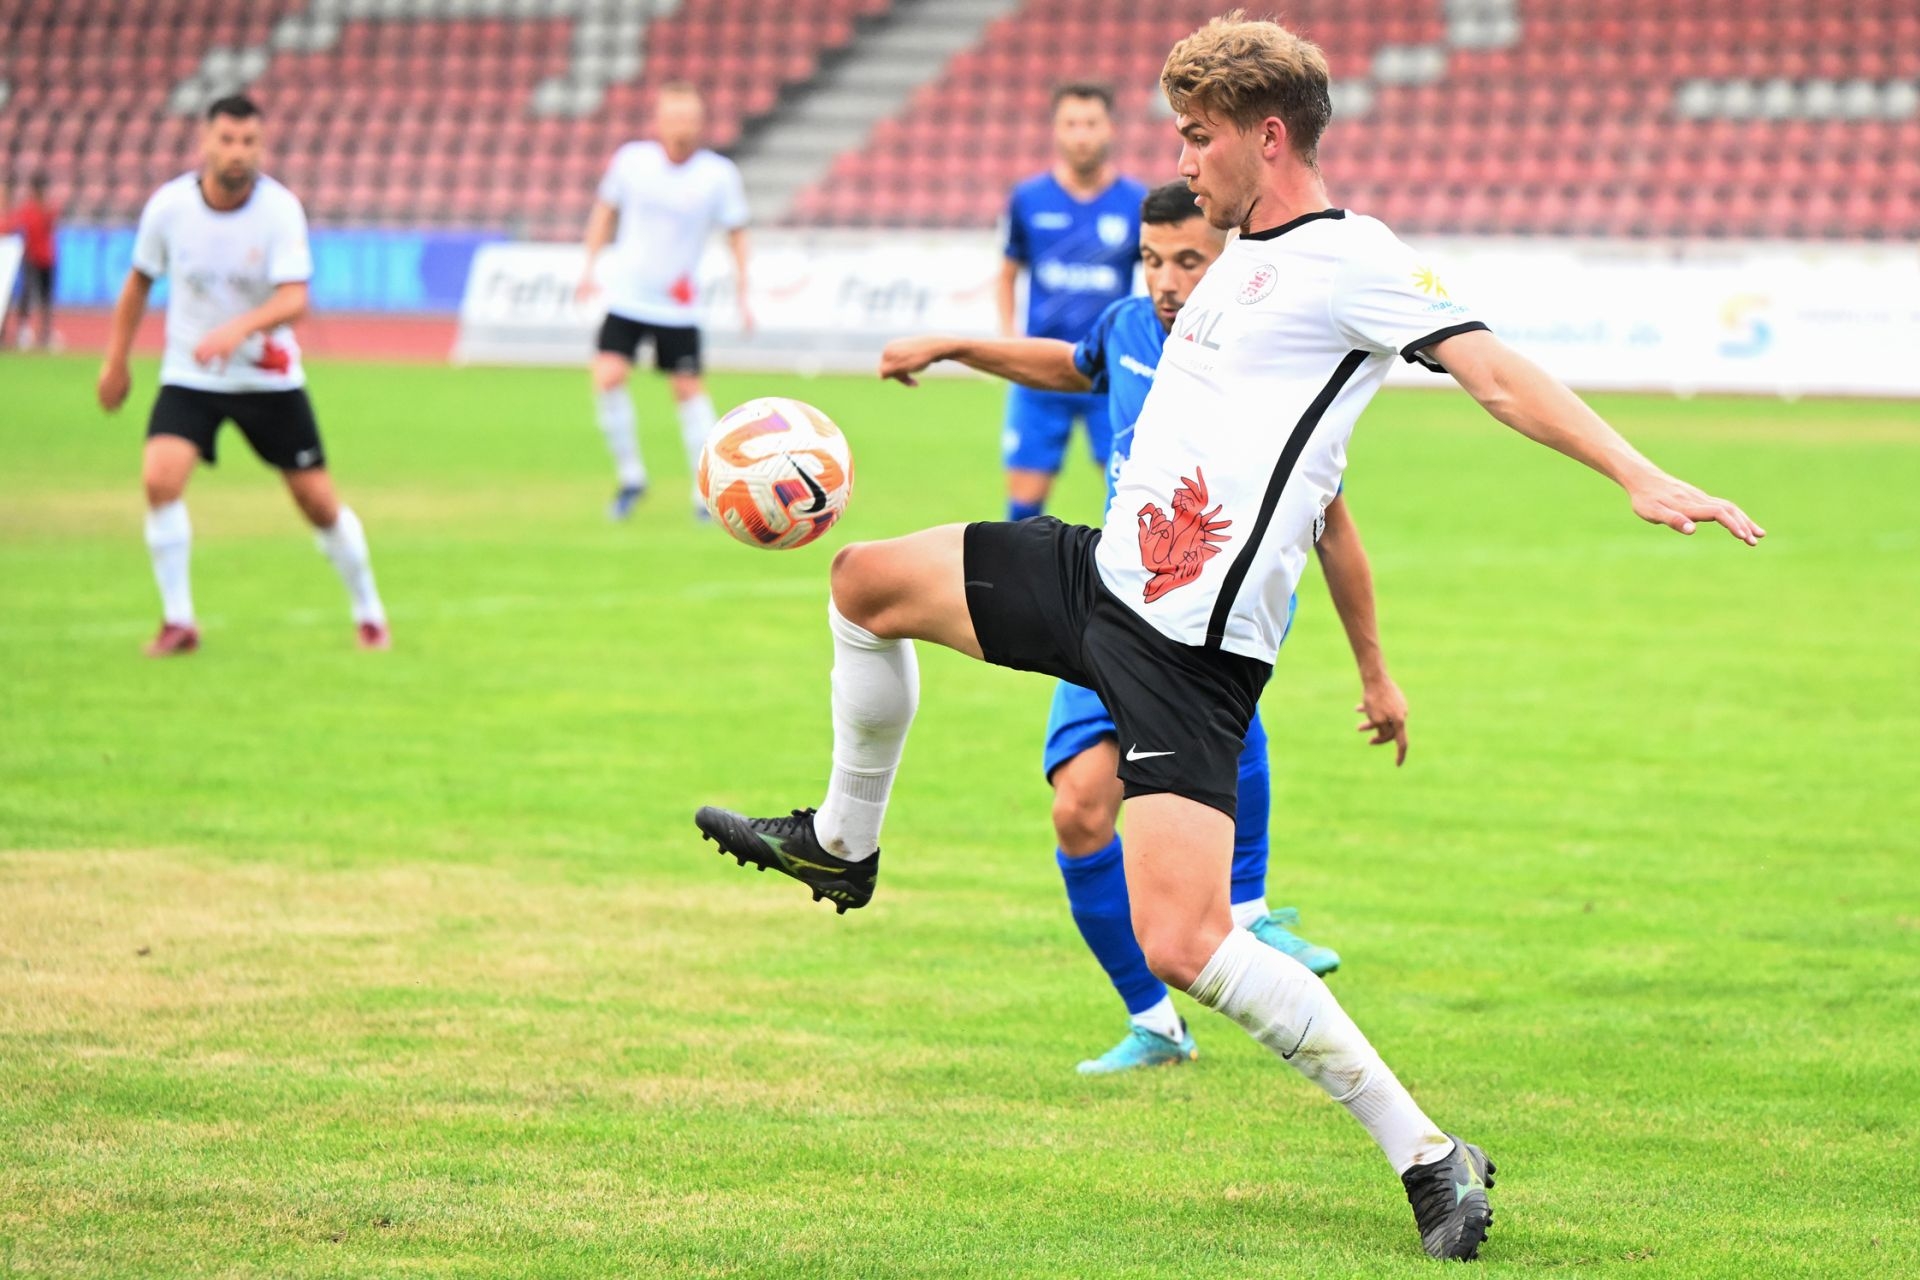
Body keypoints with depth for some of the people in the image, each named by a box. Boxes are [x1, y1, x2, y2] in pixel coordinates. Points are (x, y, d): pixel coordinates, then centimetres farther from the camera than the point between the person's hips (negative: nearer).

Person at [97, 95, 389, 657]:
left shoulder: (281, 209, -16)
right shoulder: (168, 205, -10)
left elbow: (294, 299, -27)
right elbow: (139, 281, 7)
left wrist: (239, 329, -45)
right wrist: (115, 361, 10)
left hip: (269, 377, -1)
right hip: (189, 377, 1)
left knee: (319, 501, 1)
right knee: (161, 478, -21)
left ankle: (368, 613, 24)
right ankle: (177, 621, -9)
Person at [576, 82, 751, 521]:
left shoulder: (719, 174, -9)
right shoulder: (631, 160, -7)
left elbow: (736, 233, 3)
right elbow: (605, 209, 10)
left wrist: (743, 297, -1)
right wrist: (590, 267, 5)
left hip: (679, 305, -1)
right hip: (625, 294, 1)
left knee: (688, 388, 1)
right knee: (607, 378, -13)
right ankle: (630, 476, 4)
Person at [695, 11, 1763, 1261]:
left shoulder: (1350, 259, -13)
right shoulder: (1246, 258, 16)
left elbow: (1494, 369, -24)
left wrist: (1639, 474, -37)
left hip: (1190, 647, -9)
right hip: (1105, 572, 9)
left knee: (1184, 944, -18)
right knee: (869, 579, 18)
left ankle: (1430, 1158, -10)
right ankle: (843, 843, 41)